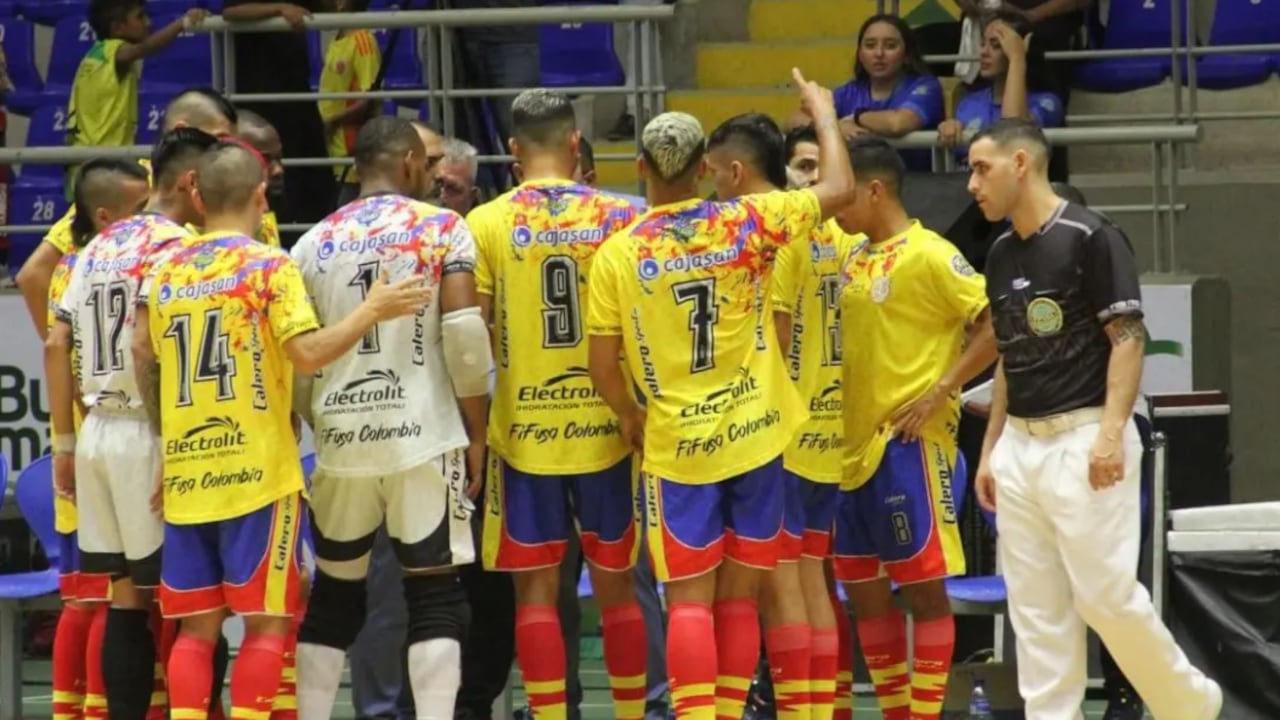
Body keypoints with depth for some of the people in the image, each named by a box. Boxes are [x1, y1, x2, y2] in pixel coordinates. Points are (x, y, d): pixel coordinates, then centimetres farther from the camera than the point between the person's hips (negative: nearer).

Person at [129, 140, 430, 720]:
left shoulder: (165, 269, 8)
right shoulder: (268, 266, -7)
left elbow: (143, 361, 11)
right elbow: (309, 354, -18)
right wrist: (372, 311, -7)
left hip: (185, 474, 5)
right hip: (257, 473, -5)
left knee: (196, 626, 9)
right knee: (266, 622, 1)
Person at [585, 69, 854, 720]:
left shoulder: (618, 253, -6)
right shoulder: (743, 223, -6)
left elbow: (603, 366, -4)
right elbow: (838, 189, 3)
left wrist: (628, 417, 16)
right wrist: (823, 113, 18)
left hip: (675, 446, -1)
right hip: (754, 437, 1)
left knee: (689, 601, 2)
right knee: (739, 597, 10)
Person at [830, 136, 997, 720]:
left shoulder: (928, 255, -10)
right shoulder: (854, 260, 14)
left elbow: (999, 324, -16)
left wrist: (939, 392, -17)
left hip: (909, 445, -9)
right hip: (856, 446, 9)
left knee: (923, 585, -4)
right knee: (863, 588, 10)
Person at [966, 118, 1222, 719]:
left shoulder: (1091, 238, -9)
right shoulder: (1001, 254, 14)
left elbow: (1127, 339, -12)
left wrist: (1110, 432, -21)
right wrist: (990, 447, 17)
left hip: (1083, 440, -8)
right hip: (1020, 444, 8)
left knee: (1106, 592, -9)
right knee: (1036, 606, 4)